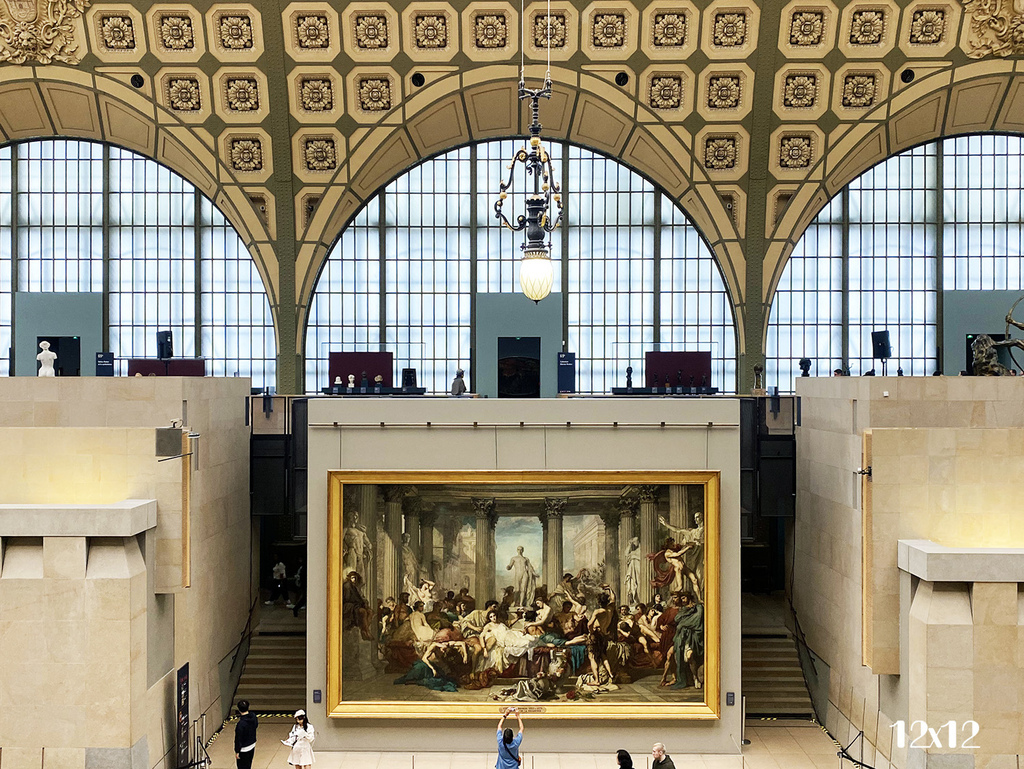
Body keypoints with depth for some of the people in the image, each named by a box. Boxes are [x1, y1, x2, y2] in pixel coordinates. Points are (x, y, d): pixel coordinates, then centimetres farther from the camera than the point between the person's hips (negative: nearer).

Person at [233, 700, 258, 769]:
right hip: (252, 745, 7)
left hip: (244, 749, -7)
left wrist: (237, 752, -12)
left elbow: (238, 739, -22)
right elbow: (256, 726, 11)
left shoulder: (241, 724, -32)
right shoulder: (253, 716, -12)